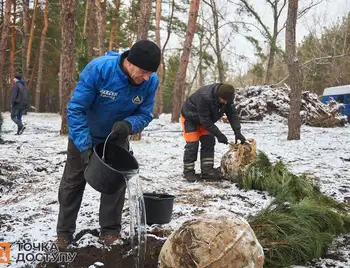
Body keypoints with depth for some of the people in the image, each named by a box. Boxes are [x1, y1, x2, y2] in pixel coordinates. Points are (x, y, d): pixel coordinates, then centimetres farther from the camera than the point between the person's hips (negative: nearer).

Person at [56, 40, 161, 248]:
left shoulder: (151, 81, -24)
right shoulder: (98, 68, -35)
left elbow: (145, 115, -15)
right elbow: (76, 108, -31)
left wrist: (128, 125, -39)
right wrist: (84, 145, -37)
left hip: (116, 138, 2)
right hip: (85, 136, -2)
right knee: (73, 182, 8)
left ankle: (110, 231, 15)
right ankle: (64, 233, 22)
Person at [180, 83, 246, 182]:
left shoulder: (226, 97, -19)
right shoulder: (204, 97, -41)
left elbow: (232, 114, -15)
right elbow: (205, 120, -34)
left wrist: (237, 132, -25)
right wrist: (218, 134, -31)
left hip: (205, 119, 7)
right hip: (189, 117, -7)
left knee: (209, 141, 0)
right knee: (192, 144, -12)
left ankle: (207, 170, 3)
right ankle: (188, 171, -2)